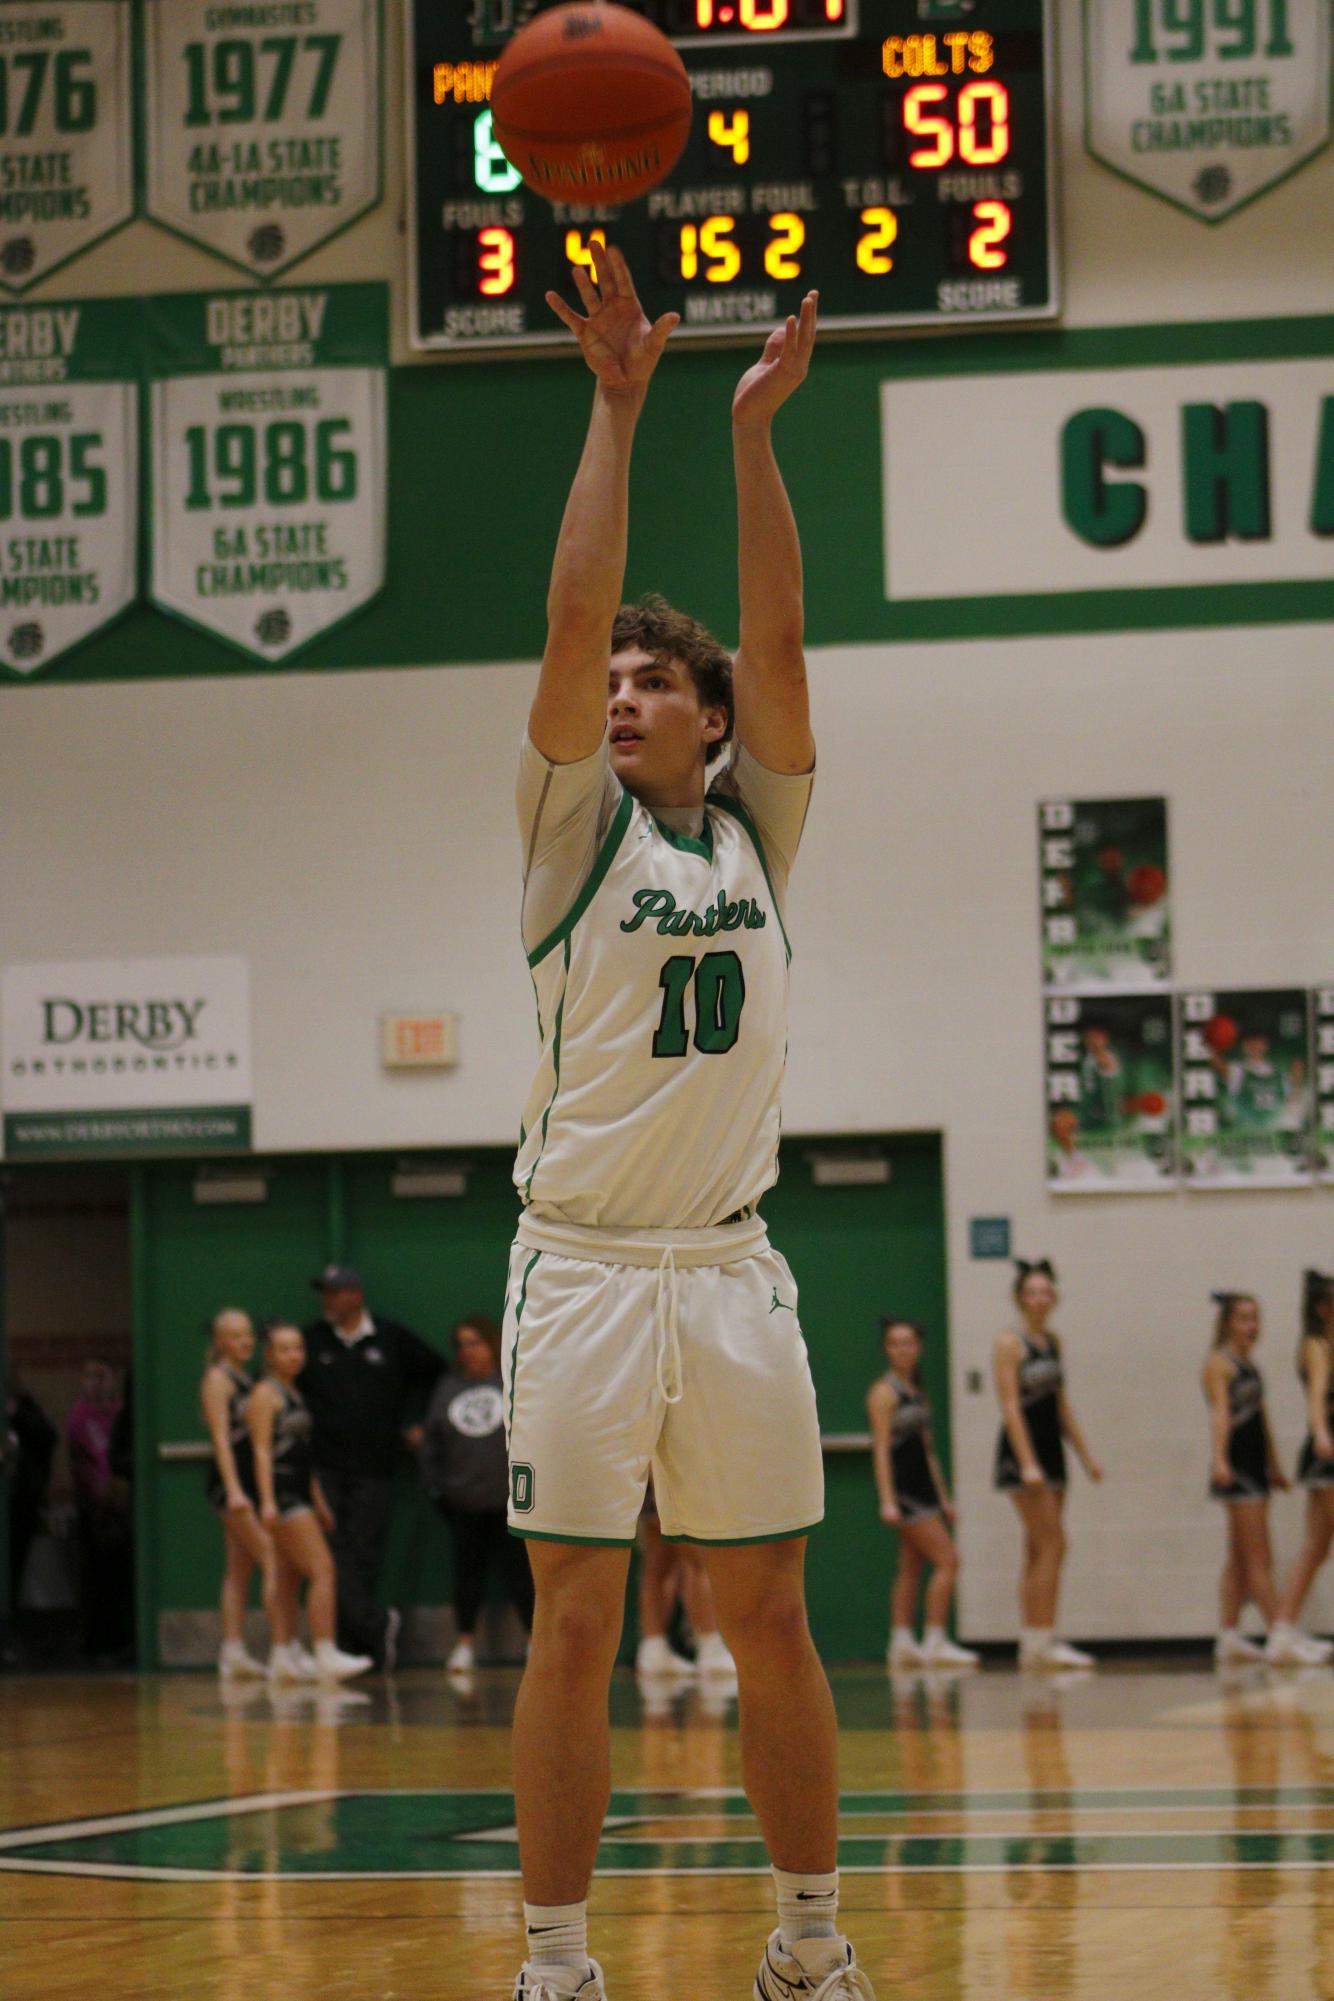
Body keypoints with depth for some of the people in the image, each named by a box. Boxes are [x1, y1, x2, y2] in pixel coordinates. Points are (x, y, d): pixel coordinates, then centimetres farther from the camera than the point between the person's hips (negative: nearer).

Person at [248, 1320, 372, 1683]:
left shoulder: (294, 1394, 20)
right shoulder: (265, 1394, -7)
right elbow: (262, 1450, -15)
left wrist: (319, 1502, 26)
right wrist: (267, 1500, -23)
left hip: (299, 1494, 9)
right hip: (281, 1494, -9)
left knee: (289, 1579, 9)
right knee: (322, 1569, -15)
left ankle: (284, 1660, 11)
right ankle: (326, 1655, -20)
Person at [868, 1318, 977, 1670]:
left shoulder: (916, 1392, 16)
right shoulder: (884, 1392, -9)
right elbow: (881, 1449, -15)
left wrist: (943, 1498, 19)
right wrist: (887, 1500, -21)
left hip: (923, 1486, 9)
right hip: (902, 1488, -9)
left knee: (912, 1568, 9)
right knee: (947, 1560, -13)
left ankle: (902, 1644, 11)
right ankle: (935, 1642, -13)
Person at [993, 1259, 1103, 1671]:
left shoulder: (1053, 1342, 13)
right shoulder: (1009, 1343, -9)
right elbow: (1010, 1406, -15)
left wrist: (1085, 1454, 16)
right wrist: (1027, 1463, -22)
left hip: (1050, 1449, 8)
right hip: (1022, 1451, -8)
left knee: (1039, 1551, 8)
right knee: (1052, 1544, -14)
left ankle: (1031, 1644, 11)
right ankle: (1044, 1640, -14)